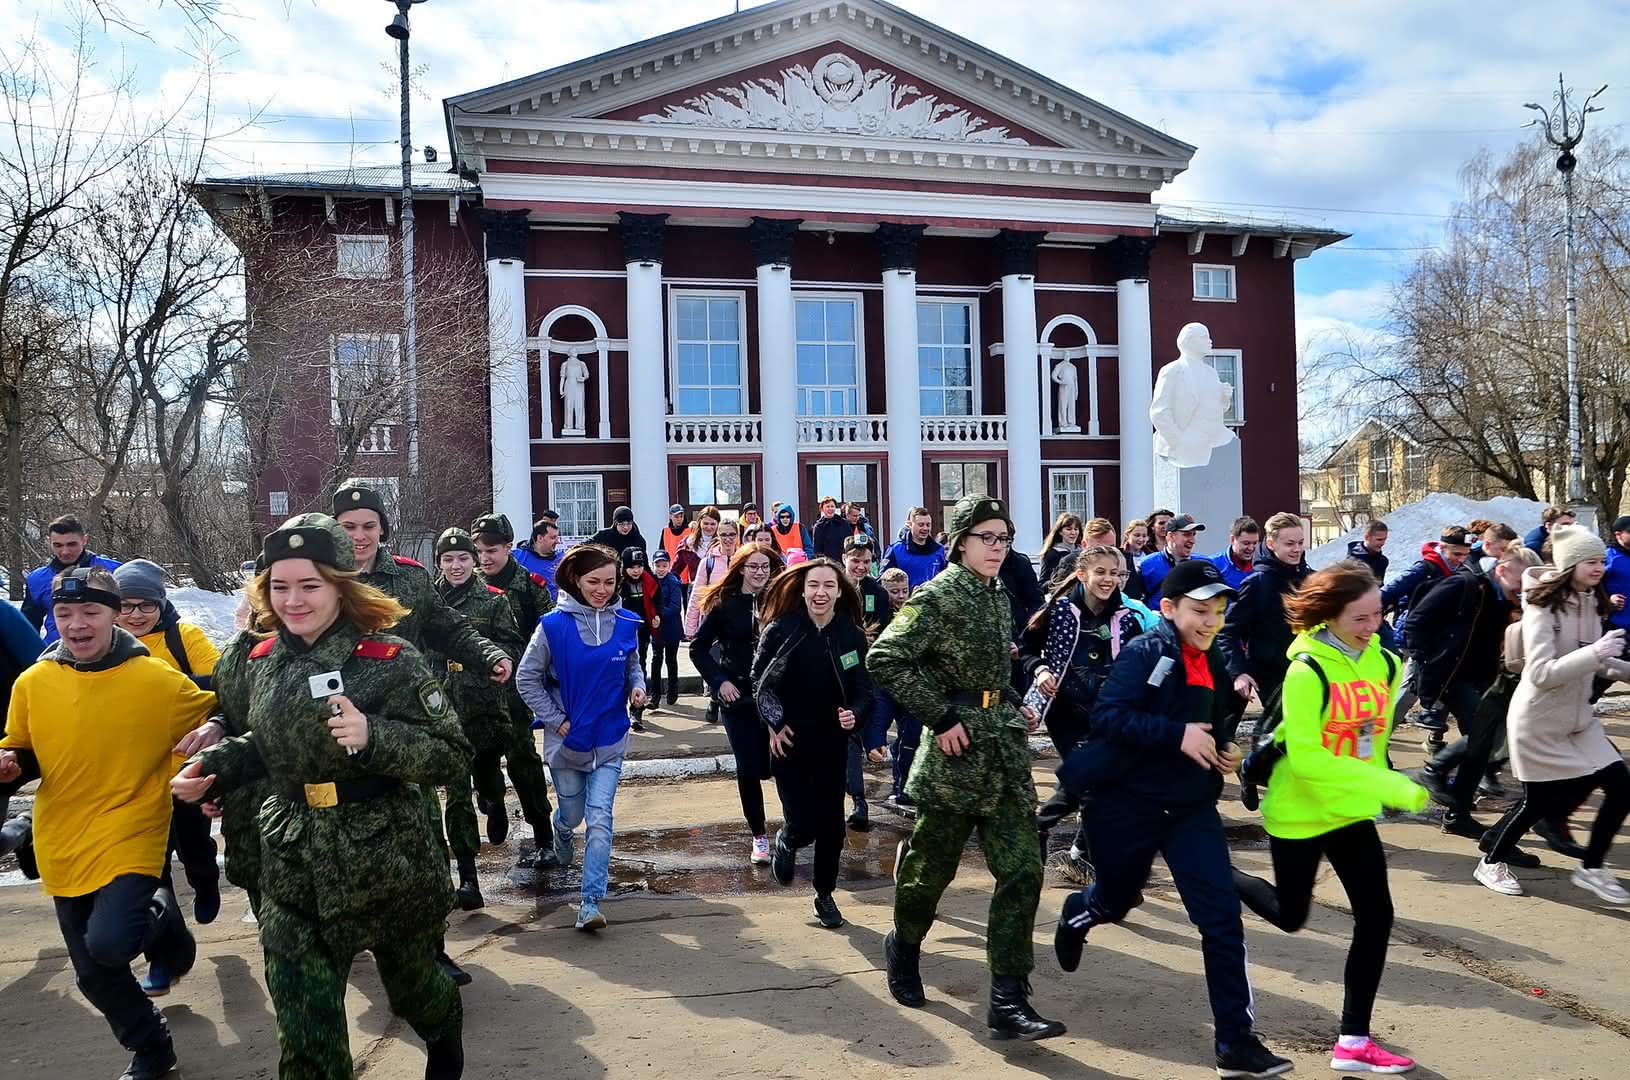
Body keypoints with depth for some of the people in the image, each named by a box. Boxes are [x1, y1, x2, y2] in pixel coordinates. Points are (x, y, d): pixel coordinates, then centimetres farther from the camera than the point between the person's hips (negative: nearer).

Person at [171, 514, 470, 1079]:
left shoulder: (390, 660, -17)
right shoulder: (265, 661, 2)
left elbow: (453, 757, -18)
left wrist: (372, 736, -32)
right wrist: (213, 767, 2)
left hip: (384, 858, -4)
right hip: (293, 864, 4)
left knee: (410, 981, 21)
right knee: (302, 1018, 5)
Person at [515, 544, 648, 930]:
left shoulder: (626, 623, -4)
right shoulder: (554, 625, -13)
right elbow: (527, 678, -6)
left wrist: (638, 688, -9)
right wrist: (557, 720, -10)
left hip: (609, 741, 1)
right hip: (566, 740, -1)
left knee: (600, 818, -8)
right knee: (572, 813, 17)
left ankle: (590, 902, -3)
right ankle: (562, 832, 54)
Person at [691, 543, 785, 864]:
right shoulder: (725, 604, -2)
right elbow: (698, 648, 3)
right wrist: (719, 682, -6)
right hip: (738, 696, -1)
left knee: (770, 764, -3)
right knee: (748, 767, 0)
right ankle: (758, 834, 15)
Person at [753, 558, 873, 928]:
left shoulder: (853, 636, -5)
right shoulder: (780, 630, -9)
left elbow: (864, 691, 1)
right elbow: (760, 681, 2)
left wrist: (855, 716, -19)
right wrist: (775, 724, -8)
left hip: (832, 744, 2)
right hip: (788, 742, -2)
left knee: (831, 824, 6)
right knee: (802, 824, -7)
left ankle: (825, 895, 28)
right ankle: (786, 842, 30)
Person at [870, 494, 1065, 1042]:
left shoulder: (999, 597, 12)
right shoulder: (938, 597, -11)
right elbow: (884, 658, -20)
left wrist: (1016, 707, 9)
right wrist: (941, 718, -21)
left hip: (1005, 749, 7)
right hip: (956, 750, -7)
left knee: (1022, 871, -1)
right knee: (931, 867, 9)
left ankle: (1008, 1001, 3)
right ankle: (903, 947, 38)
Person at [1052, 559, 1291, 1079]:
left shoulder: (1214, 667, 8)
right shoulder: (1143, 654, -15)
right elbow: (1107, 716, -26)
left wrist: (1225, 748, 3)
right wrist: (1176, 735, -32)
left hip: (1190, 806, 5)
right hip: (1125, 803, -5)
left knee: (1222, 917, -5)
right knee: (1115, 901, 16)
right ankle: (1075, 914, 54)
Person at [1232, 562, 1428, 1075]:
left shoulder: (1385, 663, -3)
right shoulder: (1308, 671, -24)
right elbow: (1304, 756, -30)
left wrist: (1377, 790, 16)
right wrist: (1389, 786, -32)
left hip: (1352, 811, 6)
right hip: (1299, 812, -6)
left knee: (1376, 916, 2)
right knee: (1290, 916, 11)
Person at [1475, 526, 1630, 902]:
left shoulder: (1591, 604, 4)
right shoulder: (1543, 608, -20)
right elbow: (1541, 674, -28)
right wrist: (1595, 653, -35)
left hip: (1577, 717, 7)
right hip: (1539, 721, -7)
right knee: (1538, 801, 2)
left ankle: (1591, 869, 16)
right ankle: (1491, 863, 25)